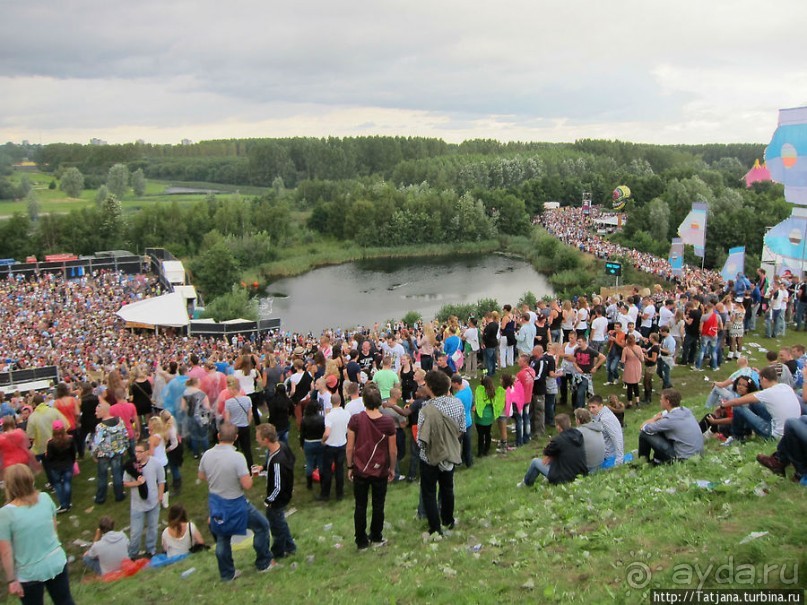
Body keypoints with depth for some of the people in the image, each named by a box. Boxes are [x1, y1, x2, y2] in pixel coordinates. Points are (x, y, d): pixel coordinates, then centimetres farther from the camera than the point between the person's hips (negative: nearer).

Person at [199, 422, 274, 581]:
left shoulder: (207, 455, -9)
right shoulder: (237, 457, -26)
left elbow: (201, 476, 8)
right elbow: (247, 485, -25)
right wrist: (250, 476, -5)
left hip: (215, 502, 5)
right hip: (235, 504, -5)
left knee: (222, 538, 21)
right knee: (262, 526, 16)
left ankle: (227, 573, 32)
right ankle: (264, 563, 26)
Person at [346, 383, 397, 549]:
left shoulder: (355, 420, -16)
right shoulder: (388, 422, -15)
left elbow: (350, 447, -10)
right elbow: (393, 450, -7)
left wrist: (350, 467, 5)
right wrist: (392, 468, 9)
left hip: (360, 471, 0)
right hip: (380, 471, 0)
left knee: (360, 507, 14)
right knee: (378, 506, 18)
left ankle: (361, 541, 22)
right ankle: (376, 537, 32)